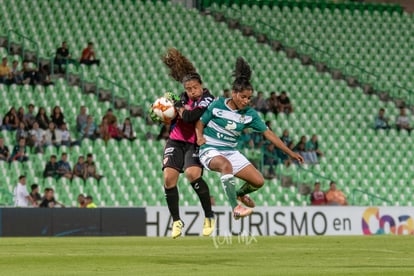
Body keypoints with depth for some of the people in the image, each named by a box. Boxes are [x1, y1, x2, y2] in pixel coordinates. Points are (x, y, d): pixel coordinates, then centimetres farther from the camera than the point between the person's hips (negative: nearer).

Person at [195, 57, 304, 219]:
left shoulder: (249, 114, -1)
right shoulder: (217, 106, -9)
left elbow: (268, 133, 1)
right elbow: (200, 122, 3)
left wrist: (290, 153, -1)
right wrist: (200, 136, -18)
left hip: (231, 152, 5)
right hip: (210, 150, -5)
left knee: (258, 181, -6)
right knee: (226, 165, -40)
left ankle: (240, 193, 29)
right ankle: (235, 208, -38)